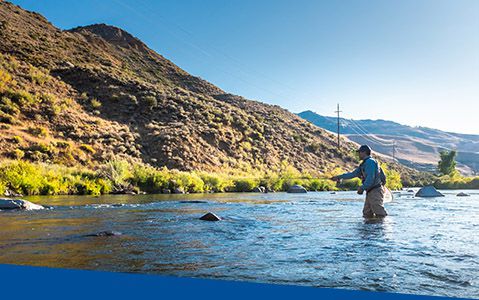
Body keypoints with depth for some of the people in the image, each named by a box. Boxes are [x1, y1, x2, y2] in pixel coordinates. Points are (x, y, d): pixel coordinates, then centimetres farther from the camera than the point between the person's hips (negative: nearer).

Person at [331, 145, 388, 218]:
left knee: (380, 215, -11)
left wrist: (362, 188, -19)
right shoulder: (364, 164, 20)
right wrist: (339, 177, 20)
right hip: (370, 192, 10)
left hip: (375, 191, -10)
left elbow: (370, 179, -21)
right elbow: (353, 174, 22)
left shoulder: (370, 162, -12)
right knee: (367, 214, 10)